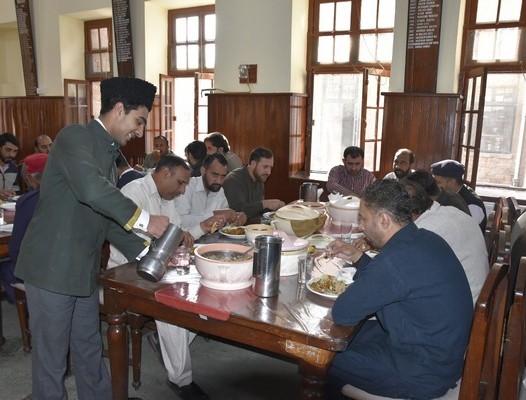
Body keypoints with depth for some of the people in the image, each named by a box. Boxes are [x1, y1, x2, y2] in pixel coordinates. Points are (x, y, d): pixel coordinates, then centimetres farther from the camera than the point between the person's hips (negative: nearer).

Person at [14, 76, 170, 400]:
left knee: (90, 351, 20)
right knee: (51, 359, 9)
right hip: (52, 268, -8)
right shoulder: (75, 137, -14)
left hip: (85, 270, 8)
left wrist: (146, 251, 6)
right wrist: (143, 220, -25)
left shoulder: (109, 154, 13)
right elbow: (91, 189, -33)